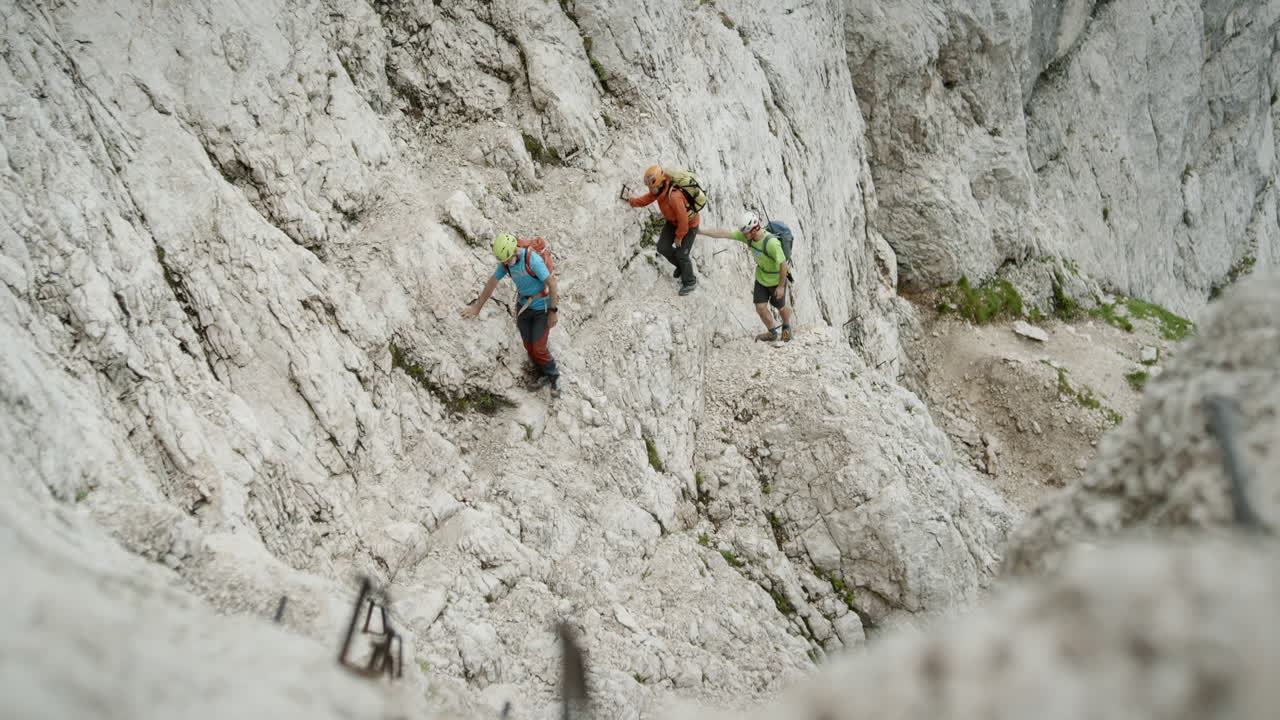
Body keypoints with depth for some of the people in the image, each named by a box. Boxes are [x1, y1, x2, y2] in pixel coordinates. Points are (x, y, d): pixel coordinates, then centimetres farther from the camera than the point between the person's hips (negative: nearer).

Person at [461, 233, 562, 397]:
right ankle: (544, 377, 33)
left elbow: (552, 283, -27)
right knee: (529, 346, 11)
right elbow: (491, 283, 5)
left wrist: (553, 312, -22)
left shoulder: (532, 259, -32)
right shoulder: (505, 262, -8)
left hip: (543, 306, -6)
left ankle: (553, 376, 21)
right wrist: (477, 307, 13)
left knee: (538, 348, -6)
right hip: (524, 305, 6)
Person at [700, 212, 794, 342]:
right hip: (761, 277, 5)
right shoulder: (747, 235, -20)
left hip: (776, 280, -5)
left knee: (780, 306, 17)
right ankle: (772, 333, 31)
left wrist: (781, 286, -19)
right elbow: (723, 233, -19)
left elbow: (783, 264, -28)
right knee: (760, 308, 6)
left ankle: (786, 327, 48)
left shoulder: (772, 243, -39)